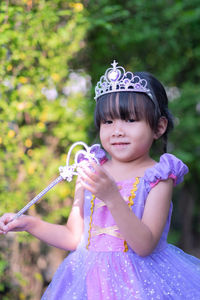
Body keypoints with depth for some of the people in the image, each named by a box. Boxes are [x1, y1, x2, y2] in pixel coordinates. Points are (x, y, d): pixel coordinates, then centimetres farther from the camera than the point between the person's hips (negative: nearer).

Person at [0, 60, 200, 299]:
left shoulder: (157, 178, -9)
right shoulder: (89, 172, 4)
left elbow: (145, 246, -21)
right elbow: (75, 237, 12)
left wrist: (112, 197, -30)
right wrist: (30, 224, 2)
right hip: (89, 279, 4)